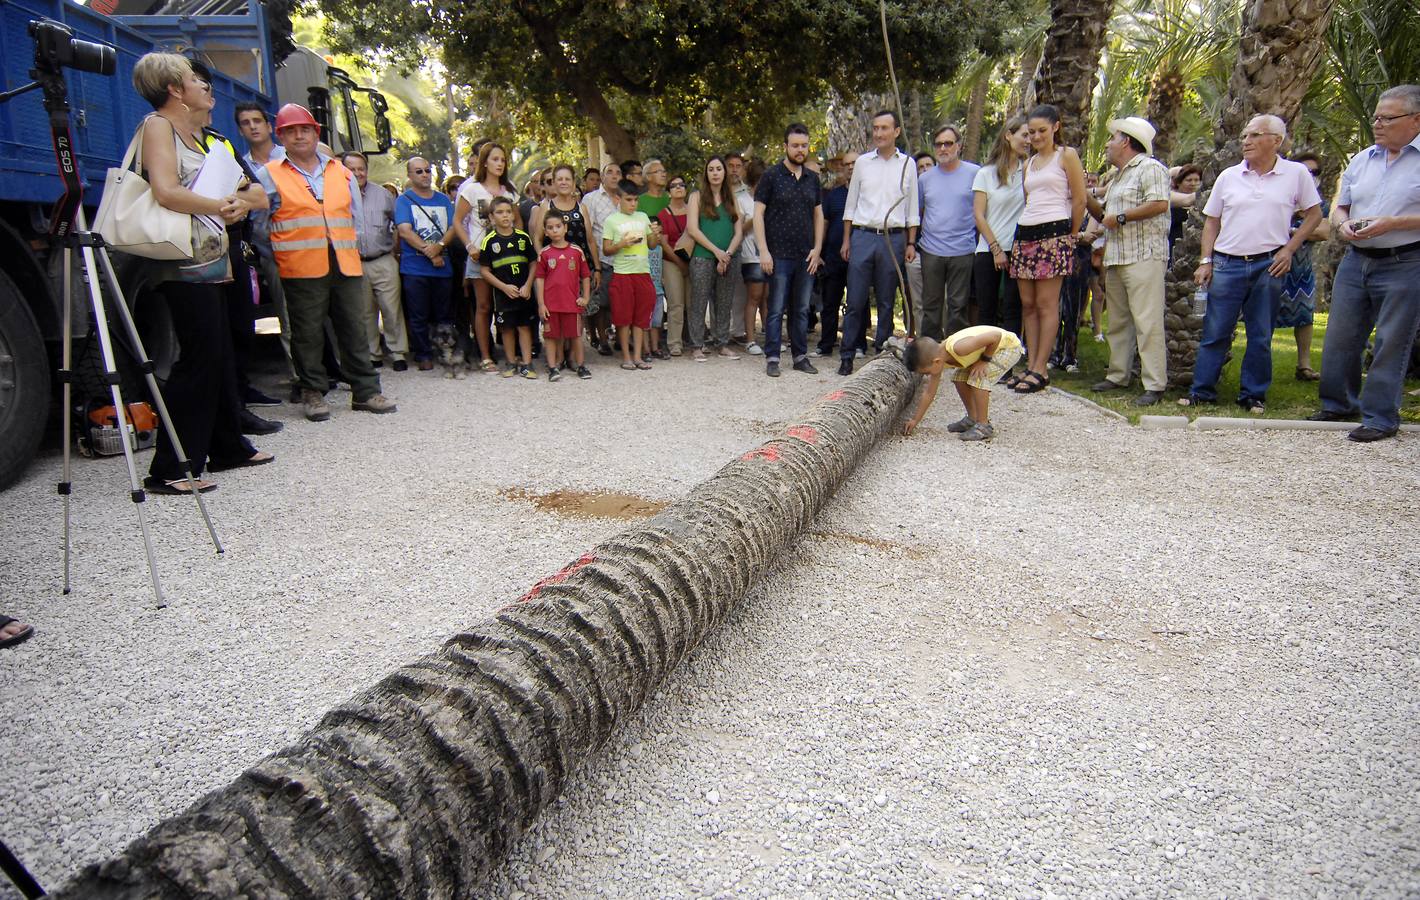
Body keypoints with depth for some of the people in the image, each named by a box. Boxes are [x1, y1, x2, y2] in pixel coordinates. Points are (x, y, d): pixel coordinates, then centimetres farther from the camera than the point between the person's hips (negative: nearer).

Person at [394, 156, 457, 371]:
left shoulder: (444, 200, 16)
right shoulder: (404, 200, 5)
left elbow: (453, 228, 7)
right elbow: (405, 231, -7)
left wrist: (439, 246, -13)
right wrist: (429, 252, -15)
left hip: (443, 267, 3)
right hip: (415, 268, -3)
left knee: (445, 315, 6)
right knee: (419, 316, 0)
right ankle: (423, 355, 8)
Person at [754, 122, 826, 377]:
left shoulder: (812, 179, 13)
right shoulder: (771, 177, -1)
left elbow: (818, 215, 16)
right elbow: (758, 213, -4)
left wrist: (817, 248, 5)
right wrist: (763, 250, -12)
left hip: (807, 256, 4)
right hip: (780, 255, -4)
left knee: (802, 310, 10)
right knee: (777, 310, -2)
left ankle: (800, 356, 18)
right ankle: (772, 358, 5)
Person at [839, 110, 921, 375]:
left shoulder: (907, 164, 7)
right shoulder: (862, 162, 8)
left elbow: (912, 209, 10)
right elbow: (850, 204, 11)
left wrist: (911, 243, 5)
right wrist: (846, 240, 6)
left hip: (894, 238, 0)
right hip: (863, 236, 0)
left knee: (887, 301, 6)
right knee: (856, 300, -2)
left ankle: (882, 353, 16)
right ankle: (847, 355, 4)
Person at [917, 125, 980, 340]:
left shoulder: (974, 173, 0)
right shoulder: (924, 178, 10)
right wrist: (913, 241, 9)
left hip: (963, 251, -3)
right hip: (931, 251, 3)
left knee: (958, 306, 4)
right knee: (931, 305, 8)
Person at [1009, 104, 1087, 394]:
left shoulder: (1067, 155, 4)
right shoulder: (1028, 163, 21)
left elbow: (1080, 200, 1)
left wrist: (1071, 236, 4)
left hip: (1054, 232, -6)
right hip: (1025, 233, 6)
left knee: (1046, 303, -9)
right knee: (1028, 304, 2)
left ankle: (1040, 370, -9)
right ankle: (1031, 366, 5)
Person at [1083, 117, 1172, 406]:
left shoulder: (1150, 168, -5)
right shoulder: (1118, 177, 25)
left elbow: (1160, 203, -18)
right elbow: (1103, 214, 26)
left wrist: (1121, 217, -13)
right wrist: (1087, 198, 11)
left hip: (1144, 257, -10)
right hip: (1116, 258, 10)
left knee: (1147, 322, -12)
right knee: (1118, 321, 12)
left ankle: (1154, 385, -12)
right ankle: (1118, 375, 19)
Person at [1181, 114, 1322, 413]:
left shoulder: (1296, 173, 2)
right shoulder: (1229, 176, 5)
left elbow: (1314, 212, 9)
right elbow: (1212, 220, 10)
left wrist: (1289, 249, -2)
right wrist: (1206, 261, 2)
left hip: (1268, 265, -1)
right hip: (1227, 265, 1)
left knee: (1261, 336, 6)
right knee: (1215, 332, 2)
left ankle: (1254, 394, 16)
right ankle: (1202, 391, 9)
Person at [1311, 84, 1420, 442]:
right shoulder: (1361, 160, 12)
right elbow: (1339, 207, 18)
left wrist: (1391, 223, -20)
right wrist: (1343, 224, -3)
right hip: (1356, 261, 6)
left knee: (1391, 342, -1)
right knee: (1340, 337, 9)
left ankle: (1381, 417, 6)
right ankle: (1338, 404, 23)